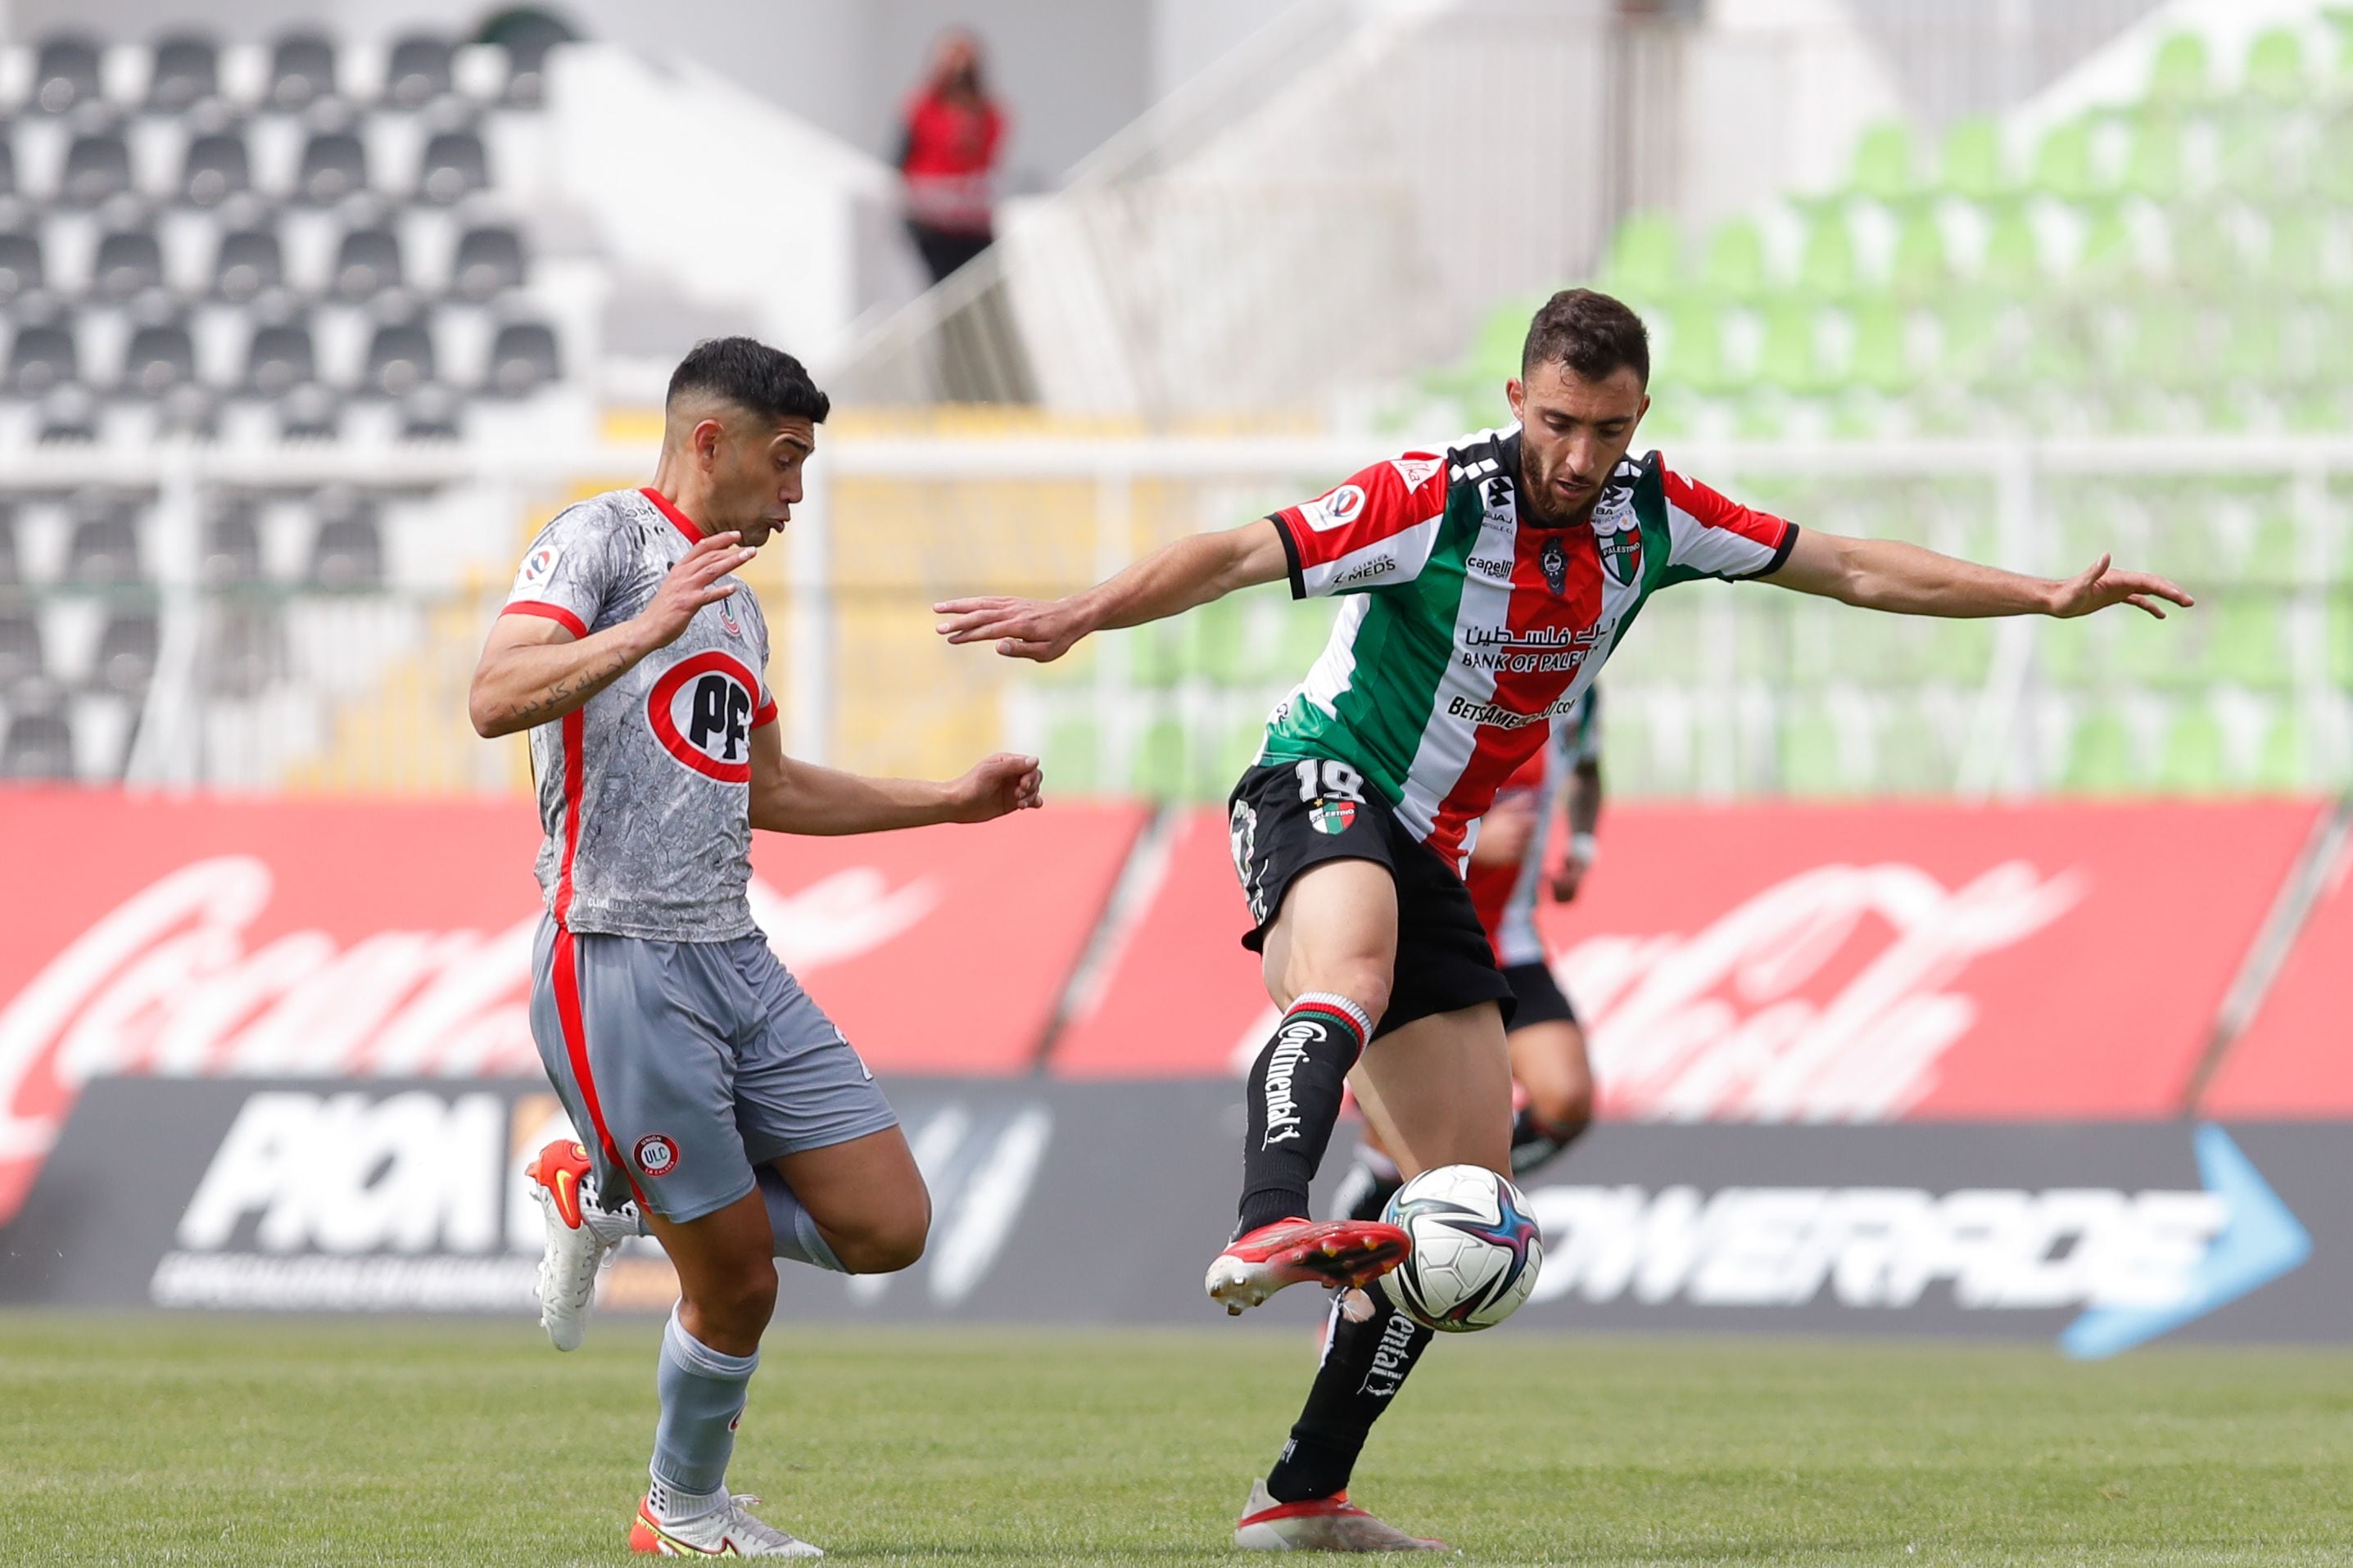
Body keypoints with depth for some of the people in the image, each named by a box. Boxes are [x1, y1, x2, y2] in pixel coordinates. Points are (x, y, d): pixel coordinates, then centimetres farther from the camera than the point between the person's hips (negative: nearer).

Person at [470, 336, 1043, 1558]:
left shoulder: (736, 599, 22)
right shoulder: (603, 539, -5)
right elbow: (496, 698, -21)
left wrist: (952, 802, 34)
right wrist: (646, 631, -32)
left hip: (737, 963, 8)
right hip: (622, 963, -8)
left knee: (887, 1227, 0)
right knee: (739, 1283, -5)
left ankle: (602, 1197, 15)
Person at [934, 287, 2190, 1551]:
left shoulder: (1650, 513, -1)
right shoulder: (1434, 498, -19)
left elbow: (1851, 569, 8)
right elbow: (1239, 556, -28)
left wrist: (2051, 597, 7)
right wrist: (1077, 617, -43)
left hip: (1429, 861, 7)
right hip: (1319, 793, -7)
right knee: (1357, 957, -43)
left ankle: (1305, 1496, 8)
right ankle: (1264, 1233, -65)